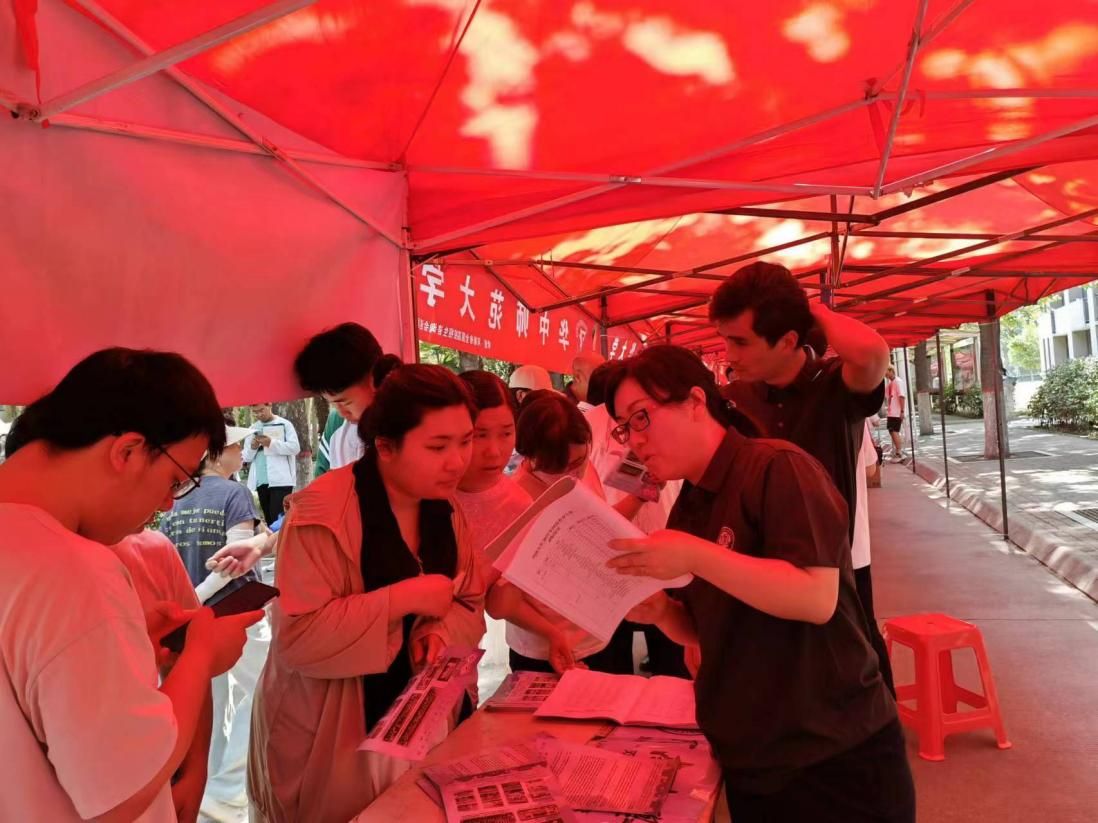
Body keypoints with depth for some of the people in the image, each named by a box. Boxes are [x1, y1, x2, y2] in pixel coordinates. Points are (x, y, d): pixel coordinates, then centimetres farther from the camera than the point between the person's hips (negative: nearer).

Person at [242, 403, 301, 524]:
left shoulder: (284, 424, 3)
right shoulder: (253, 428, 17)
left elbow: (295, 448, -7)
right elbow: (246, 457, 17)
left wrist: (272, 443, -14)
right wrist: (252, 447, -3)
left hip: (280, 480, -5)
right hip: (261, 481, 5)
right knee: (269, 520, 7)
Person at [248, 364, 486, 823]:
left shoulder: (445, 510, -1)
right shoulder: (324, 512, -24)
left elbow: (469, 607, 5)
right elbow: (296, 638, -28)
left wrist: (441, 631, -17)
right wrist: (403, 598, -29)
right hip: (327, 737, -6)